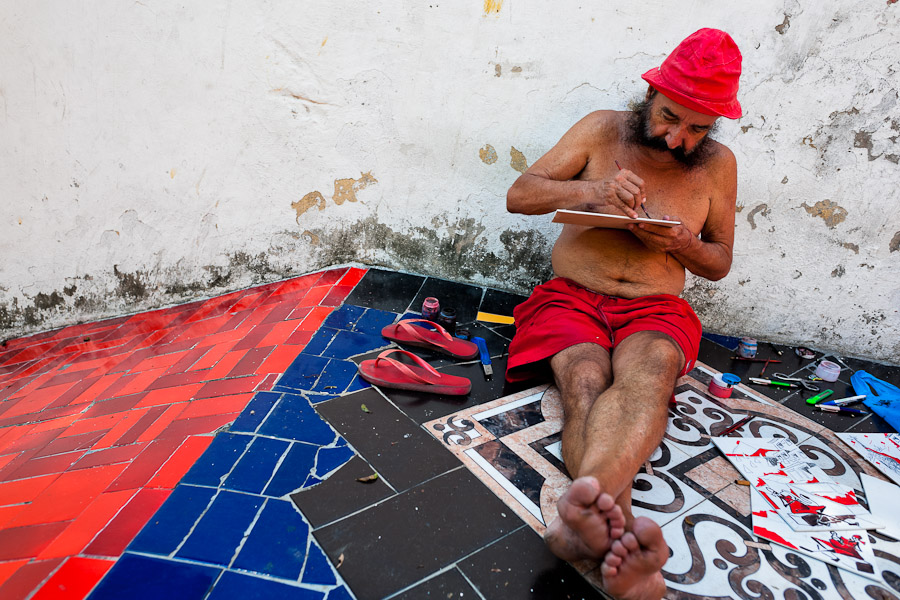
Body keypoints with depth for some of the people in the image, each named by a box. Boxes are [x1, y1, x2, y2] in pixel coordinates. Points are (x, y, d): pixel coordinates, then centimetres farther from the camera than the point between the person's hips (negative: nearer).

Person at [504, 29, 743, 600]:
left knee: (647, 376, -37)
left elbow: (719, 264, 18)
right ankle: (619, 521, -57)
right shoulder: (603, 129, 7)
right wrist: (592, 191, -18)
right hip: (571, 296, 1)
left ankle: (590, 517, -61)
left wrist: (681, 244, -7)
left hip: (655, 308, 0)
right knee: (585, 382, -34)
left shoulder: (718, 165, 11)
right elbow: (519, 195, 1)